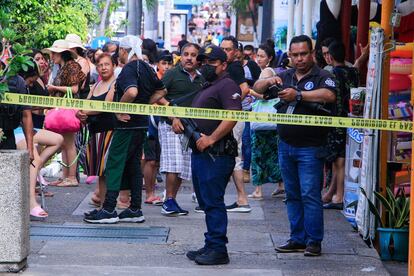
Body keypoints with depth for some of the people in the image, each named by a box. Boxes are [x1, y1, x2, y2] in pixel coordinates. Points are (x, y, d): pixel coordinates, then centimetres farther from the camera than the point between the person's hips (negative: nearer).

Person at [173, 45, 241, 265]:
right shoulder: (205, 87, 23)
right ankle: (210, 245, 20)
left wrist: (211, 139, -25)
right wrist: (178, 119, 11)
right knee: (206, 202, 13)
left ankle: (218, 249, -6)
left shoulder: (227, 85, -9)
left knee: (213, 202, -9)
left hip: (216, 154, -10)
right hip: (200, 153, 10)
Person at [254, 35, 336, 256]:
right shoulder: (285, 77, 13)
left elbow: (329, 95, -25)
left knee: (310, 195, -8)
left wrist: (298, 95, -29)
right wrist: (269, 81, -9)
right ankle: (297, 239, 18)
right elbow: (257, 88, 13)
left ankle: (314, 241, -2)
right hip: (286, 145, 6)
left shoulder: (322, 77, -5)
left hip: (309, 148, -6)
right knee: (292, 195, 11)